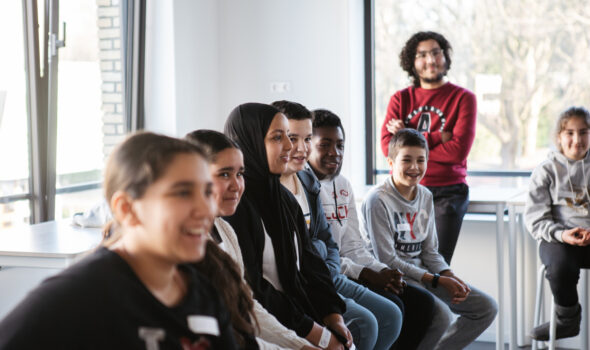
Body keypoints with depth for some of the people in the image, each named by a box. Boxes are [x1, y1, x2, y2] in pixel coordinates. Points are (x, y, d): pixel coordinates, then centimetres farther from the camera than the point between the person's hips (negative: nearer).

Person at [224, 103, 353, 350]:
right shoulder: (234, 202, -13)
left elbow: (308, 263, 12)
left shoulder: (283, 197, 14)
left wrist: (333, 316, -2)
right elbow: (250, 287, -17)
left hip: (295, 305, 8)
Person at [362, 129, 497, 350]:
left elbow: (430, 251, 14)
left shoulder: (425, 196, 10)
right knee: (441, 314, -32)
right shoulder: (378, 199, -14)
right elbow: (387, 260, -16)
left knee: (486, 307, 2)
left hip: (421, 274, 8)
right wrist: (438, 281, -16)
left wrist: (451, 277, -6)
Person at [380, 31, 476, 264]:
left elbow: (458, 150, -10)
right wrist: (437, 137, -9)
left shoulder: (463, 98, 4)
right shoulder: (400, 99, 11)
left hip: (447, 195, -2)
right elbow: (388, 146, -4)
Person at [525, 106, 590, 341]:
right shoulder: (547, 170, 8)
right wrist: (561, 234, -18)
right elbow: (535, 218, 1)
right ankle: (567, 320, -7)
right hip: (557, 239, -1)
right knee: (561, 266, -34)